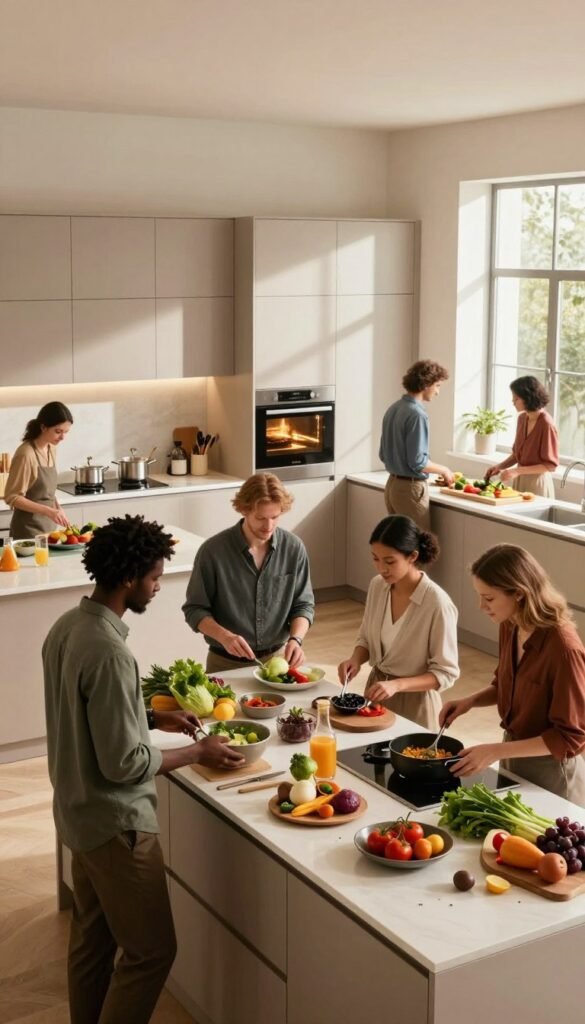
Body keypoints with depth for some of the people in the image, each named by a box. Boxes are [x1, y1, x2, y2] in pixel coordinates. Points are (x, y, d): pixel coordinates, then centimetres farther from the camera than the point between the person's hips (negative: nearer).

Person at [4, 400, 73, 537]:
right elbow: (12, 497, -18)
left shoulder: (51, 449, 4)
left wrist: (57, 509, 0)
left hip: (48, 527, 7)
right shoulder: (26, 454, -19)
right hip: (28, 530, -7)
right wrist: (47, 511, -26)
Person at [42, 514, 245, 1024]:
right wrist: (199, 752, -12)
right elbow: (124, 764, -25)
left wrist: (153, 717, 11)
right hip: (116, 821, -9)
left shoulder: (67, 627, 0)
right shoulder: (108, 653, -29)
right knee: (151, 949, 5)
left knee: (92, 939, 22)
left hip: (78, 811, 9)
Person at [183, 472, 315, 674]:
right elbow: (195, 610, -3)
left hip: (276, 658, 2)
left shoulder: (294, 548, -3)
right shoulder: (213, 551, -10)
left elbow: (303, 604, 6)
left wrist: (295, 639, -13)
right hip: (226, 663, -2)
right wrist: (225, 636, -20)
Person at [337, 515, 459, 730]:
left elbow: (446, 673, -19)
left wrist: (397, 684, -30)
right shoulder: (377, 586, -6)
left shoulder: (437, 603, -24)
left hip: (413, 701, -5)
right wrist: (356, 659, -12)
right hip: (377, 690, 5)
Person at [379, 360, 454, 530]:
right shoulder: (416, 414, -18)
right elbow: (418, 461, -20)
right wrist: (443, 470, -4)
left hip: (392, 484, 9)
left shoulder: (393, 409, 9)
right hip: (411, 488, -9)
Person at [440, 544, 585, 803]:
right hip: (514, 758, 7)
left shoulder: (564, 648, -29)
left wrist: (497, 751, -26)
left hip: (550, 772, -7)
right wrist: (470, 701, -6)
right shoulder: (509, 627, -6)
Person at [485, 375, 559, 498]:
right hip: (520, 481, 6)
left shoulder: (546, 424, -18)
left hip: (537, 482, -6)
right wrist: (500, 466, -2)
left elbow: (550, 465, -17)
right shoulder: (522, 418, 3)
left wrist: (517, 471, -21)